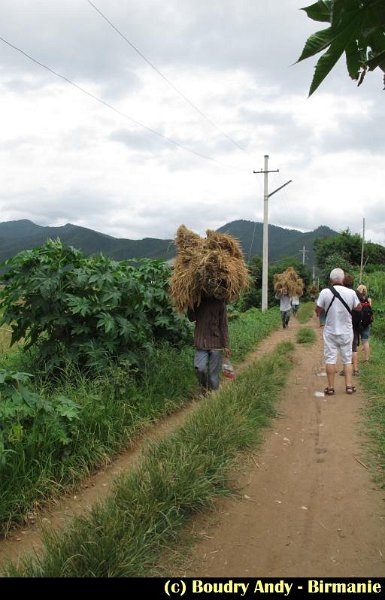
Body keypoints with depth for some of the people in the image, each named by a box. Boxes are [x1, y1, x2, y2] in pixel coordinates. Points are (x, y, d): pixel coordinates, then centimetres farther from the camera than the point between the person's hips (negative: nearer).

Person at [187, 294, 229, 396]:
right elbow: (192, 318, -2)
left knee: (214, 372, 1)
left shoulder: (219, 302, 2)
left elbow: (224, 324, 2)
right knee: (200, 368, -15)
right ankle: (203, 387, 12)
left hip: (216, 342, -1)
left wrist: (225, 345, -3)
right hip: (200, 342, 1)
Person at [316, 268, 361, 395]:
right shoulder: (351, 293, -10)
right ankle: (349, 386, 13)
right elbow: (359, 307, 6)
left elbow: (318, 310, -7)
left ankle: (330, 387, 9)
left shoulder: (325, 292, -15)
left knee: (330, 359, 6)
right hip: (346, 331, 1)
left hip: (330, 331, -1)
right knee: (347, 359, 13)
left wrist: (318, 313, 15)